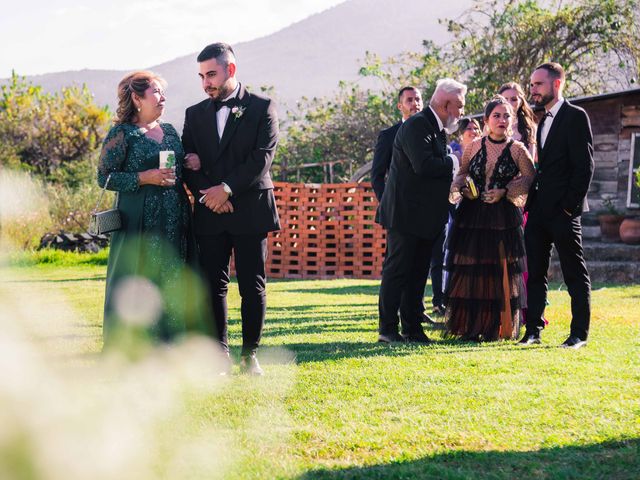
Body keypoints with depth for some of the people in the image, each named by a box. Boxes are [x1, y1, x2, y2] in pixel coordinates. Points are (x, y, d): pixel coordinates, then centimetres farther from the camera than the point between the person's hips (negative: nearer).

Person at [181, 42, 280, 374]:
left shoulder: (262, 108, 2)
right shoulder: (195, 114, 13)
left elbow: (262, 157, -8)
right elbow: (189, 164, 8)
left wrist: (226, 189, -15)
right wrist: (210, 196, -9)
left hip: (251, 210, -3)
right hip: (210, 215, 3)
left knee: (253, 286, -1)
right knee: (214, 284, 1)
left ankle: (250, 354, 7)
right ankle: (220, 355, 6)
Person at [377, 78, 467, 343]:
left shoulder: (438, 129, 16)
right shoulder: (416, 125, -16)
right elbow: (423, 165, -27)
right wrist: (454, 163, -15)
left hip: (426, 217, 10)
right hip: (406, 213, -10)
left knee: (418, 273, 11)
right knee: (397, 270, -5)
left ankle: (412, 327, 15)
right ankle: (387, 328, -1)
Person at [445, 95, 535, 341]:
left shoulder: (517, 149, 0)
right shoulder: (475, 145, 7)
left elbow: (529, 178, 2)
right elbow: (462, 172, 17)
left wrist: (505, 192, -9)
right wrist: (460, 188, -4)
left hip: (503, 217, -2)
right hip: (472, 215, 2)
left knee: (500, 272, -3)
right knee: (469, 270, 0)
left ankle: (498, 327, 6)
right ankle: (469, 327, 8)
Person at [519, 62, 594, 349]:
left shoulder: (576, 117, -6)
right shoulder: (540, 121, 17)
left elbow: (585, 165, -11)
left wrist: (570, 204, -16)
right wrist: (529, 204, 9)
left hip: (562, 211, -8)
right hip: (538, 212, 8)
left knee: (575, 274, -1)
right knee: (535, 273, 8)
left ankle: (579, 333, 3)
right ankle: (533, 330, 13)